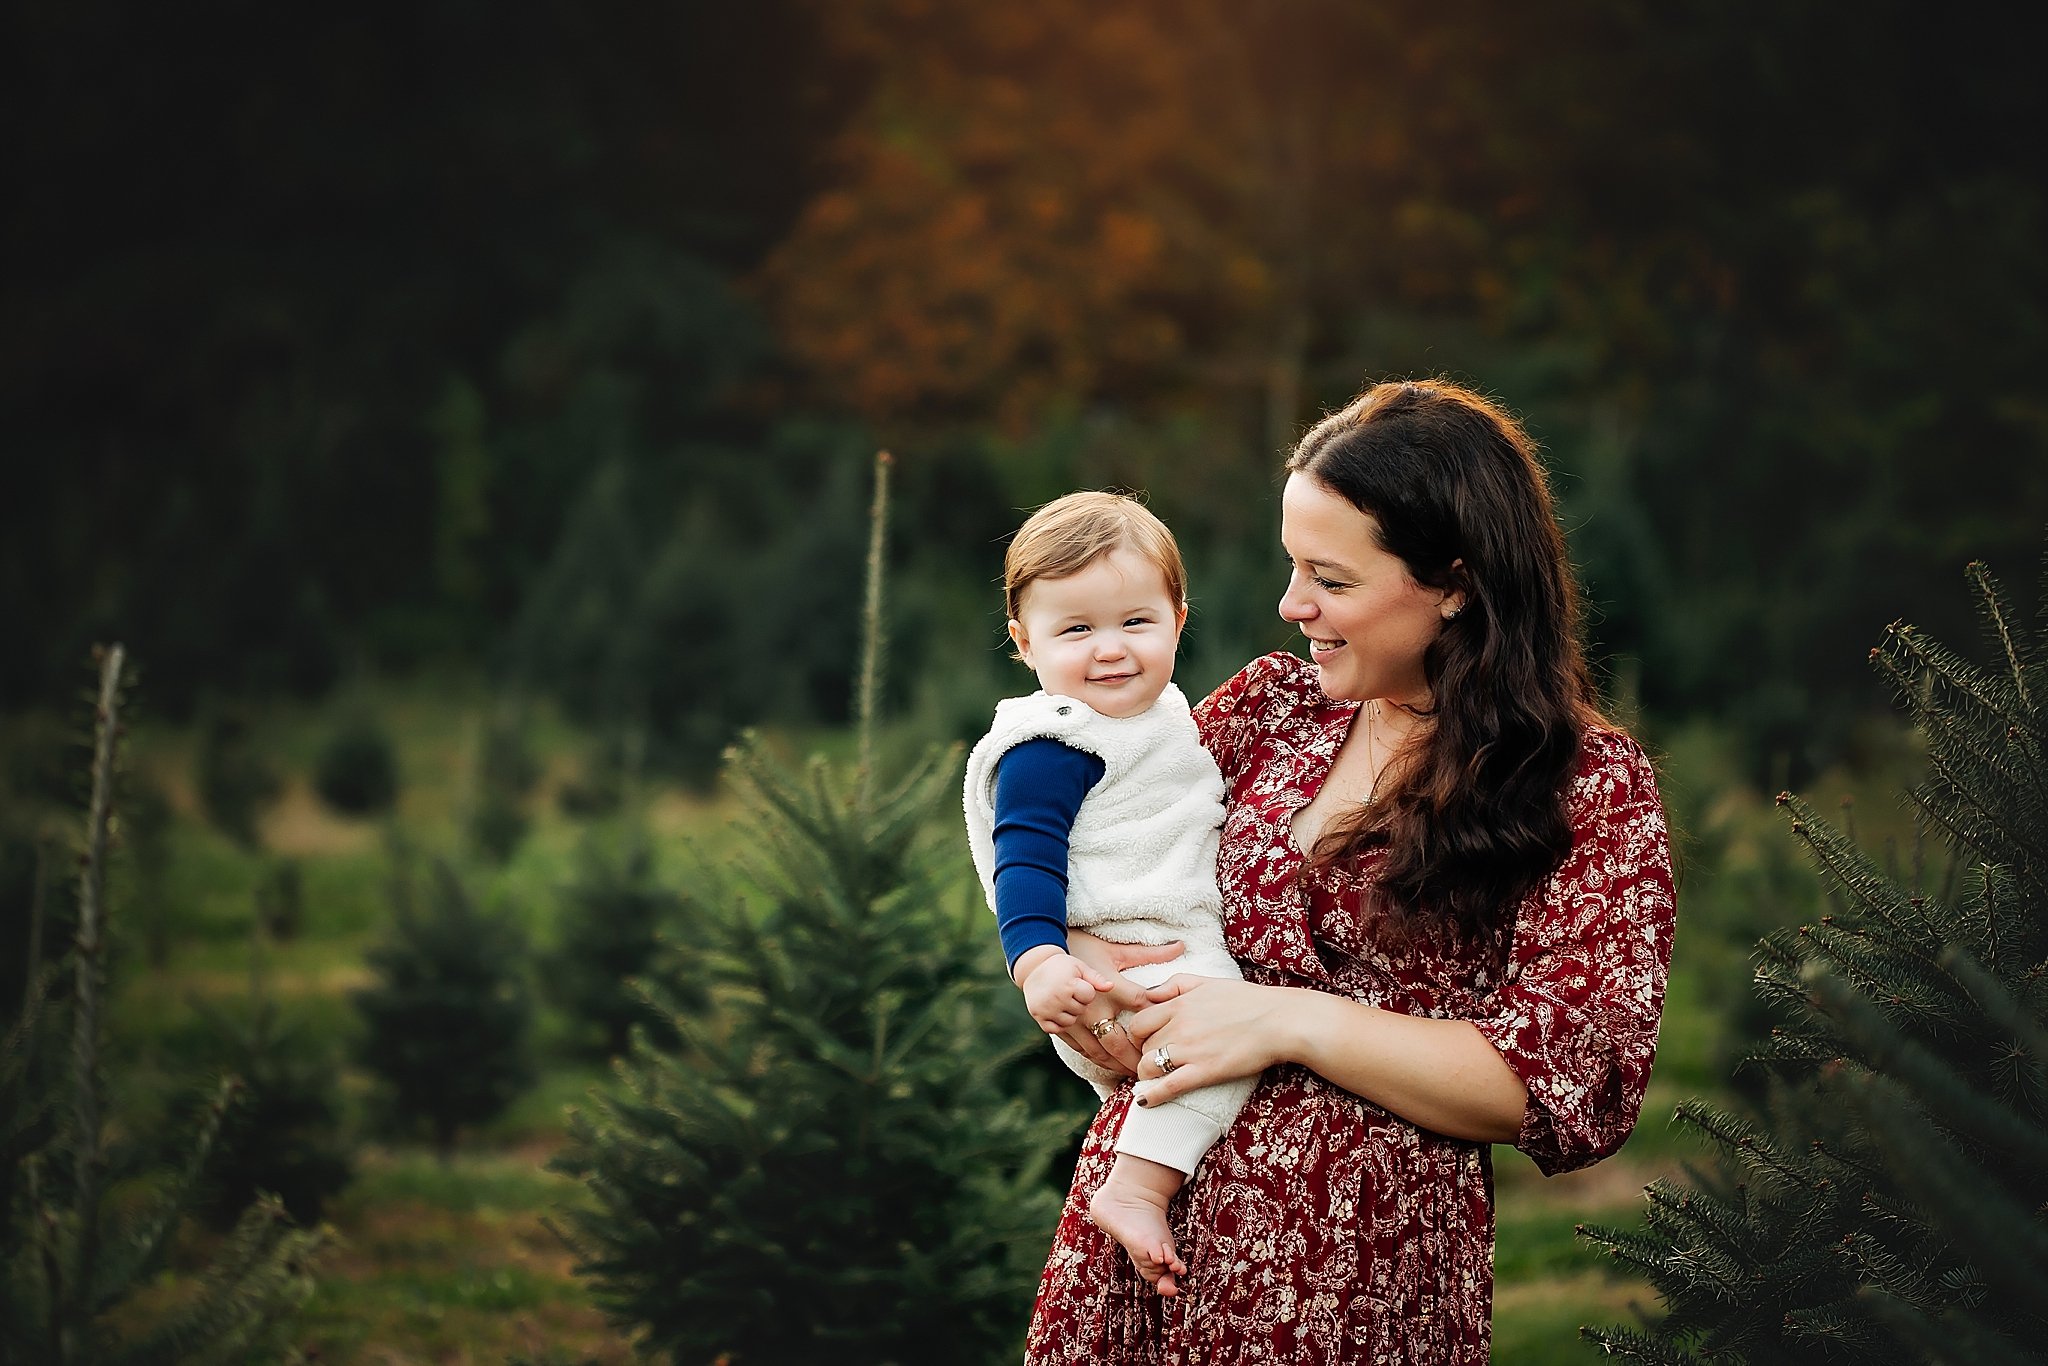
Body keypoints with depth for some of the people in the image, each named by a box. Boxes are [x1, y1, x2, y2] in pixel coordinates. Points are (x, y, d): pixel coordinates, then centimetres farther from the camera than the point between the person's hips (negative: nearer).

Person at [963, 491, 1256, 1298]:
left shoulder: (1159, 714, 14)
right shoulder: (1051, 750, -17)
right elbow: (1026, 862, -25)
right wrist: (1038, 961, -37)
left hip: (1190, 953, 10)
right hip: (1111, 984, -10)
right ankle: (1137, 1192, -28)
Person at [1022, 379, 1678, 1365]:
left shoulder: (1593, 789, -7)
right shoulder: (1274, 701, 5)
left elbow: (1568, 1085, -14)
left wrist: (1290, 1022, -20)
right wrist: (1068, 950, -11)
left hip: (1356, 1278, -4)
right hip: (1142, 1205, 4)